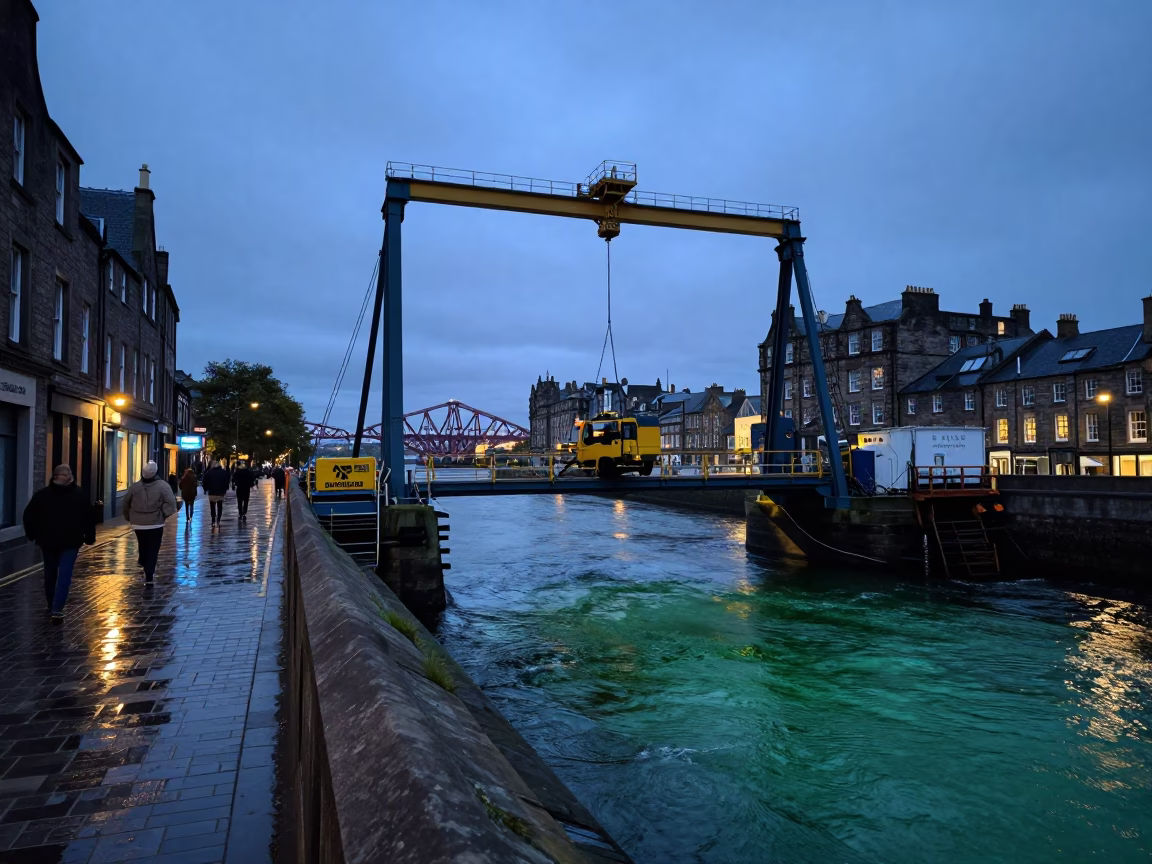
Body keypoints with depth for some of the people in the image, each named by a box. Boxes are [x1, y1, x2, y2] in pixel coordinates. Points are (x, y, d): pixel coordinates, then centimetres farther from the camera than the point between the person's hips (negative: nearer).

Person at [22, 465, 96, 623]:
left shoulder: (42, 494, 1)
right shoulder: (80, 494, -2)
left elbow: (28, 515, 1)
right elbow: (90, 517, -3)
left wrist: (32, 534, 12)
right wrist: (90, 537, 5)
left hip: (48, 540, 2)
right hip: (71, 541, -2)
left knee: (50, 573, 17)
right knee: (64, 575, -4)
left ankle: (52, 606, 31)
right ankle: (57, 610, -15)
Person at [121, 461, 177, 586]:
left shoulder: (134, 486, 1)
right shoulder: (163, 486, -10)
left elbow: (125, 505, 10)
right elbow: (171, 503, -19)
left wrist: (129, 518, 21)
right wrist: (163, 515, -4)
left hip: (138, 524, 3)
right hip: (155, 524, -3)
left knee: (143, 548, 23)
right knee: (153, 551, 1)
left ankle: (147, 571, 34)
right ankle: (149, 578, -4)